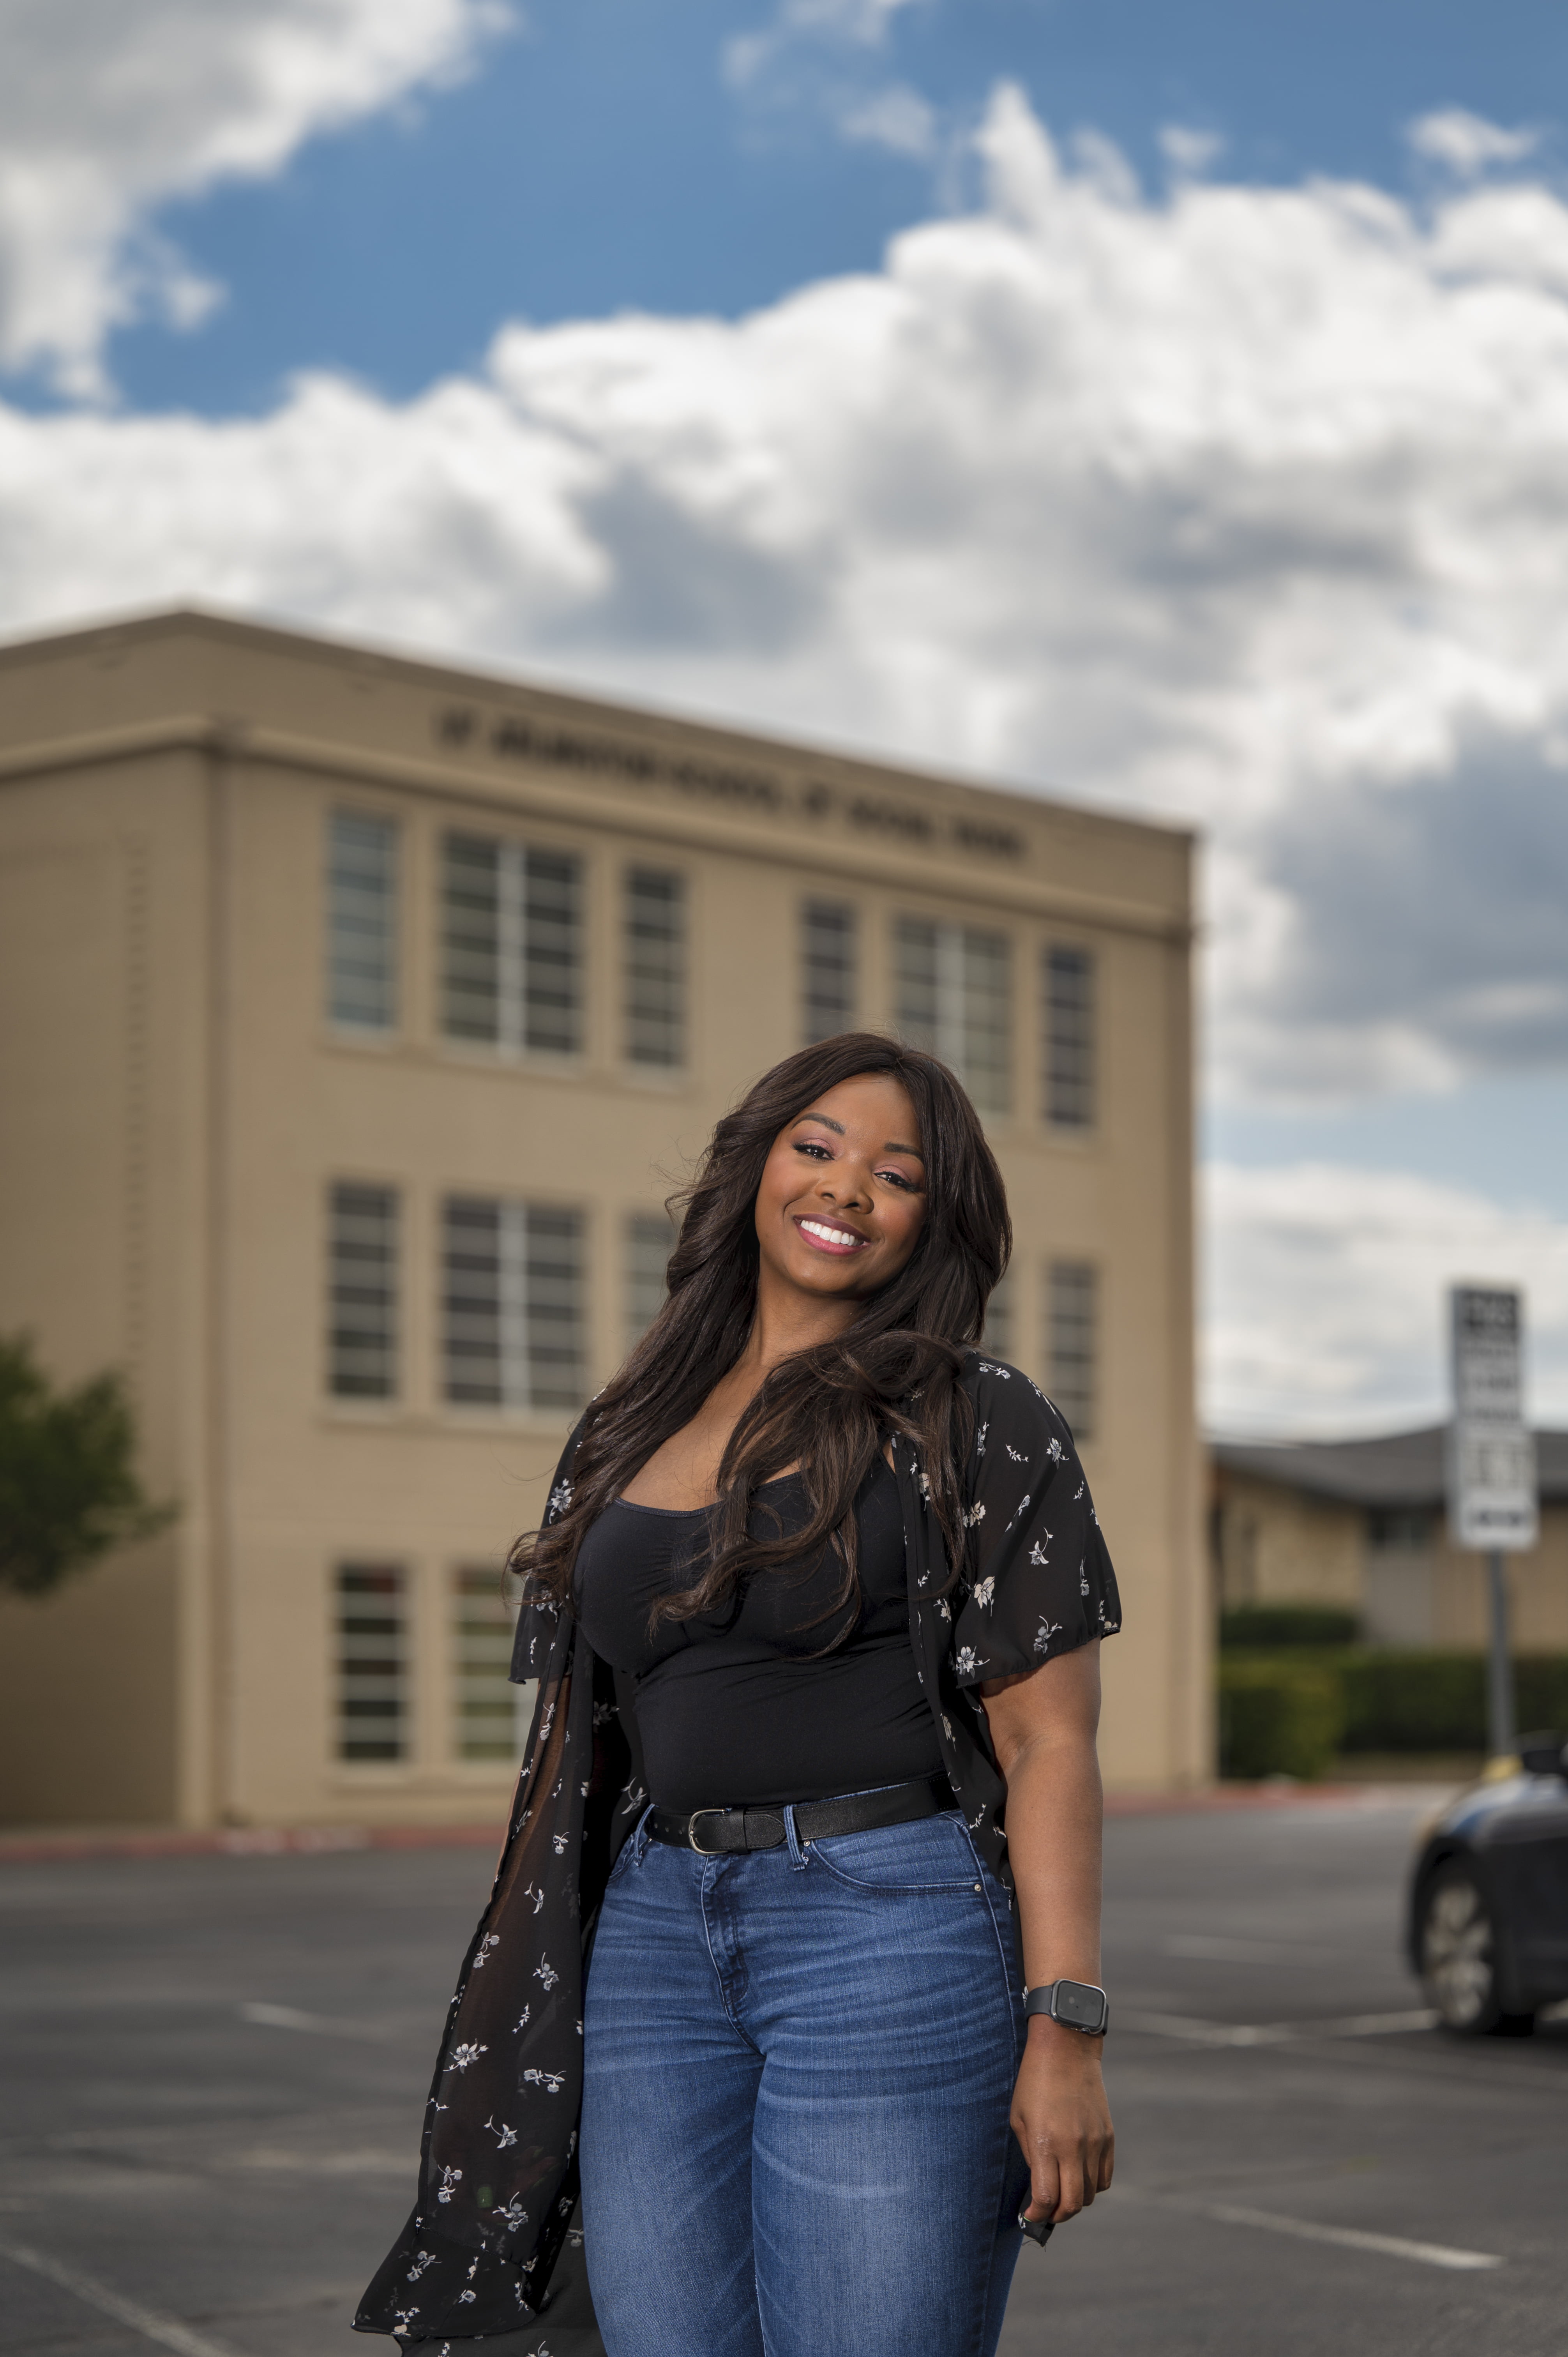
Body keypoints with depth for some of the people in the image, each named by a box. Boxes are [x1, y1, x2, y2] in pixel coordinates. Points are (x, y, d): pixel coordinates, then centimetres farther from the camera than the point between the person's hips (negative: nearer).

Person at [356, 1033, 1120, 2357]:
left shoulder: (978, 1427, 1)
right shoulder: (629, 1439, 16)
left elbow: (1050, 1742, -5)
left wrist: (1066, 2032, -14)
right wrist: (531, 2041, 14)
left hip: (893, 1934, -5)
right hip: (656, 1942, 5)